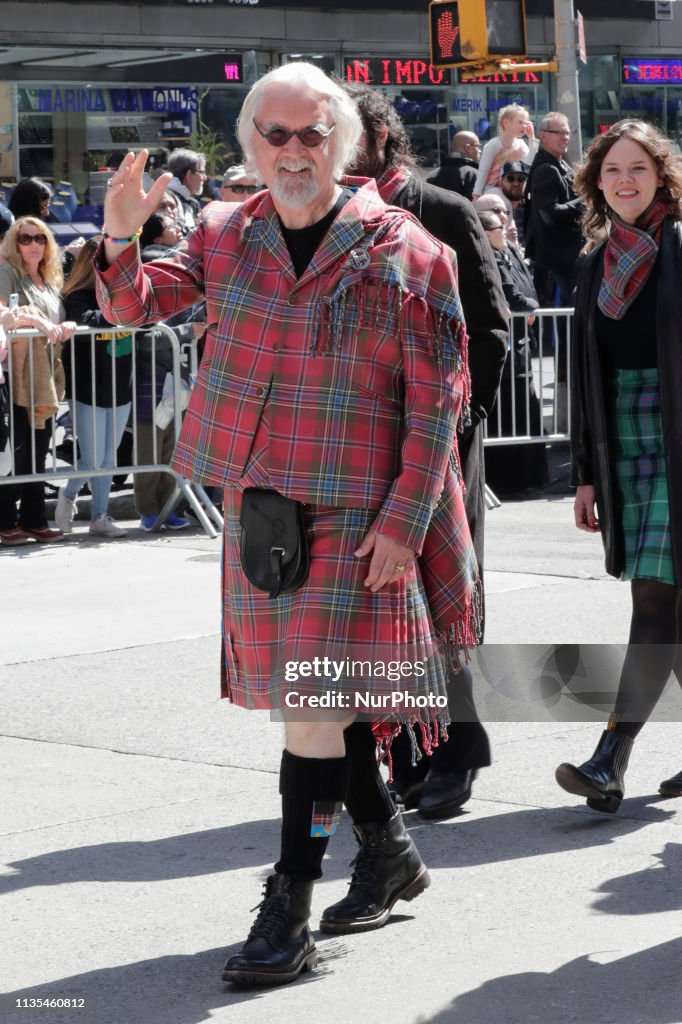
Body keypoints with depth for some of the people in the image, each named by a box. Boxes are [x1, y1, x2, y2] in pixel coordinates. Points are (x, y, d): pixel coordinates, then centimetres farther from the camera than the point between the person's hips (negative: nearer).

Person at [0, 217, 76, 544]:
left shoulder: (49, 281, 18)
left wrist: (65, 327, -1)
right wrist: (33, 319, -26)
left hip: (44, 378, 7)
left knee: (38, 451, 8)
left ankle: (34, 520, 13)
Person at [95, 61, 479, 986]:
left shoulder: (403, 252, -8)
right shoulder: (226, 237, 7)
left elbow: (436, 401, -8)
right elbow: (133, 304, 5)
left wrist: (404, 519, -13)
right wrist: (121, 238, -16)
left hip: (356, 511, -6)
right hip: (258, 499, 6)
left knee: (315, 697, -9)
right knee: (314, 690, 16)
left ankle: (290, 909, -5)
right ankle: (387, 849, 34)